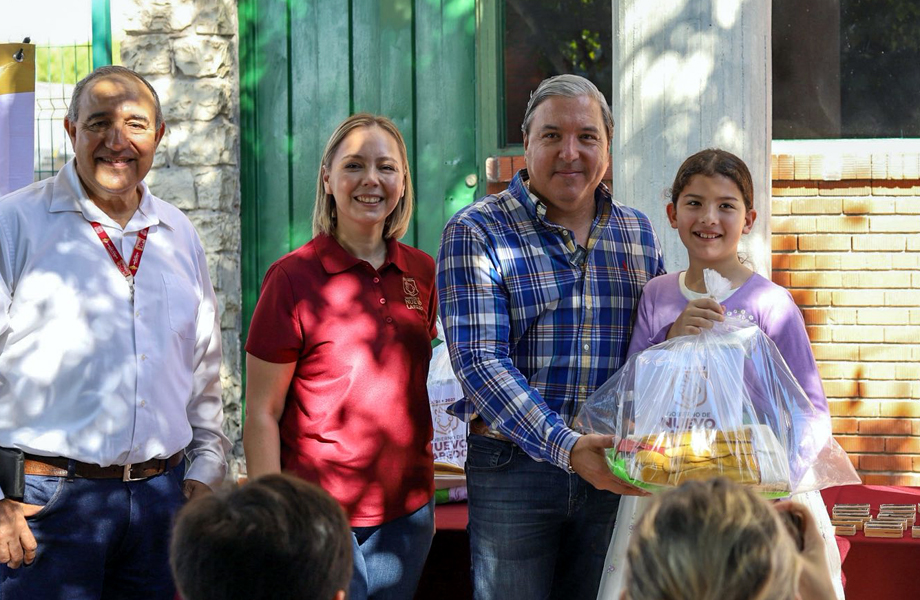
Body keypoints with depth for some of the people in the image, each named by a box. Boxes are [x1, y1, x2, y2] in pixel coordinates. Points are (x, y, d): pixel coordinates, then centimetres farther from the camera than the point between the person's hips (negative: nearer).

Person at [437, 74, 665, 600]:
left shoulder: (637, 233, 10)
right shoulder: (476, 234, -6)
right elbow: (479, 361, -17)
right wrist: (566, 447, -28)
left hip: (614, 471, 4)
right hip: (513, 468, -4)